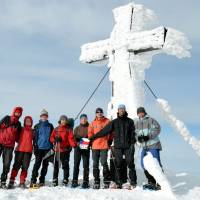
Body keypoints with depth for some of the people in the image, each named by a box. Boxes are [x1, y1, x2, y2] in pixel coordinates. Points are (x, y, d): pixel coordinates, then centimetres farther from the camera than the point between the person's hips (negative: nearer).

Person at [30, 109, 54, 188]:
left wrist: (52, 147, 4)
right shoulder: (37, 126, 7)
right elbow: (35, 137, 4)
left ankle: (42, 181, 12)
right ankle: (33, 181, -9)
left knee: (45, 165, 5)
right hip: (39, 148, -2)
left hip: (48, 148, 2)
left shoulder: (50, 126, 11)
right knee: (37, 164, -9)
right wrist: (35, 147, -5)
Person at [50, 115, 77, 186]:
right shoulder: (56, 129, 12)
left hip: (65, 150, -2)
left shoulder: (69, 129, 5)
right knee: (56, 165, 6)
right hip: (57, 150, 2)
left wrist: (74, 145, -25)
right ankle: (55, 180, 13)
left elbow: (71, 138, -7)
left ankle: (65, 180, 6)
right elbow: (51, 138, 9)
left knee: (65, 165, 0)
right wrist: (55, 140, -13)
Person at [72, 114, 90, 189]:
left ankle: (85, 182, 3)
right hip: (78, 148, 2)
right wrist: (77, 143, -10)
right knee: (76, 165, 0)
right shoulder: (77, 128, 13)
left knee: (86, 165, -1)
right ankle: (75, 181, 5)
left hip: (86, 149, -2)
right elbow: (73, 137, 8)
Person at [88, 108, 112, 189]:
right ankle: (96, 182, 13)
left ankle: (106, 181, -1)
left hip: (104, 145, -4)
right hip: (95, 146, 4)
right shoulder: (93, 123, 14)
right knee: (95, 164, 6)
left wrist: (109, 141, -2)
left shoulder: (107, 121, 4)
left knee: (104, 163, -10)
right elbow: (90, 133, 15)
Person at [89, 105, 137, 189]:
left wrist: (132, 143, -7)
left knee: (130, 164, -2)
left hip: (128, 146, -1)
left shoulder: (130, 121, 7)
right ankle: (119, 183, 10)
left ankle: (133, 182, 5)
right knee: (118, 165, 4)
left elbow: (133, 133, 4)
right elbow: (104, 131, 6)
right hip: (118, 147, 1)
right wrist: (94, 137, 3)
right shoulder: (114, 122, 9)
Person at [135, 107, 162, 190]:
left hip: (153, 145, -7)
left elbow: (157, 129, -12)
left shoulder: (150, 120, -5)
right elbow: (136, 133, 12)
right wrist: (138, 137, -11)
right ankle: (151, 182, 20)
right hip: (144, 146, 7)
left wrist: (148, 136, -23)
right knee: (144, 164, 8)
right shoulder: (137, 123, 14)